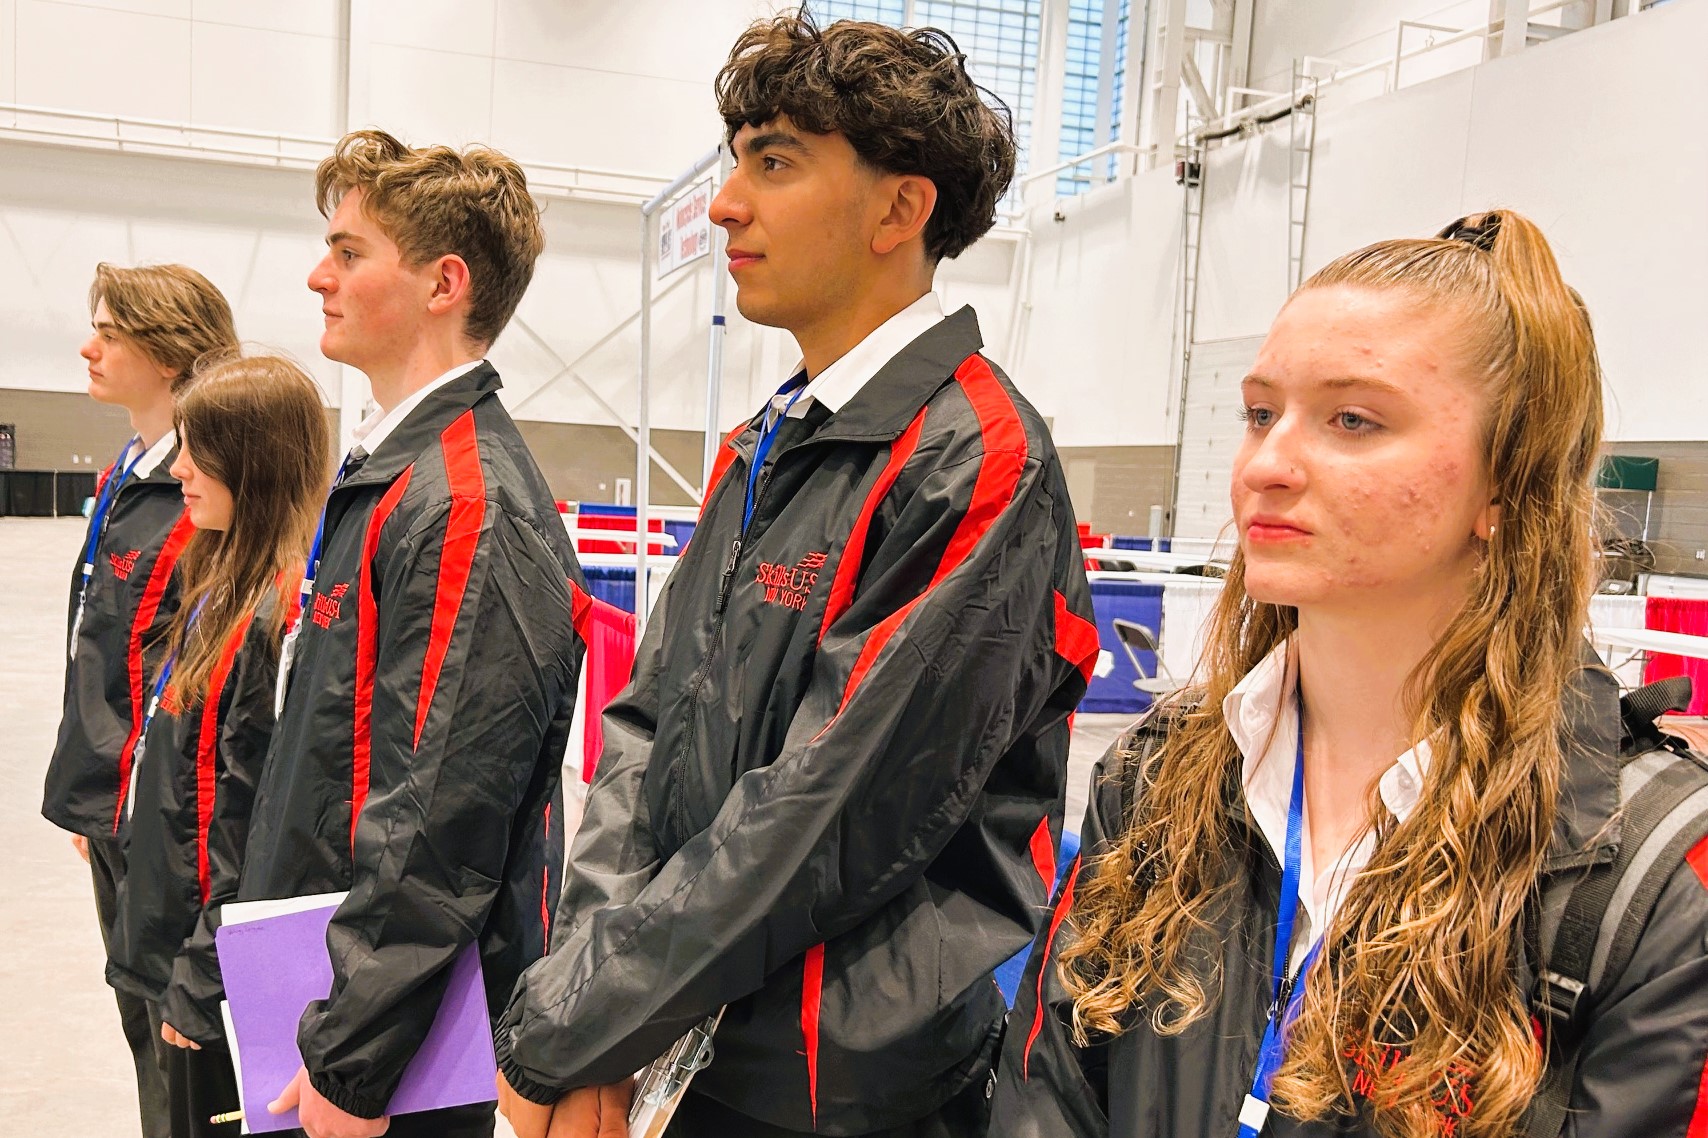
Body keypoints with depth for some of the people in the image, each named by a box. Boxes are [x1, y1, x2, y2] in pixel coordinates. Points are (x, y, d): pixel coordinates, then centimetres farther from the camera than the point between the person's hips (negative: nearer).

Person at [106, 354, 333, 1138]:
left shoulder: (280, 615, -23)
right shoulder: (220, 589, 7)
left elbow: (253, 824, -23)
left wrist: (200, 980, -16)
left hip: (220, 974, -9)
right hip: (170, 940, 9)